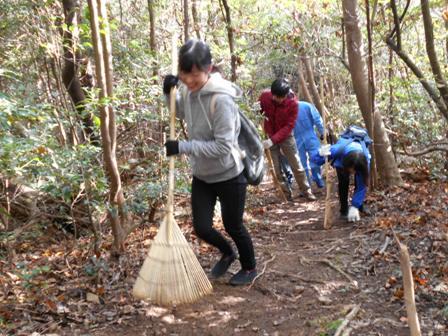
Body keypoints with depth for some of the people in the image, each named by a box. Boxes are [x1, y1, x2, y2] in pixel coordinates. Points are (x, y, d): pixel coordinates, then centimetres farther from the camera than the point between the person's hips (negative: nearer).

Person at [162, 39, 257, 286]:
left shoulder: (221, 99, -27)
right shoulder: (187, 91, -6)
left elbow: (223, 146, -29)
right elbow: (179, 111, 18)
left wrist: (182, 147, -27)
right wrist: (169, 93, -4)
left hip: (228, 176, -6)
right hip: (201, 176, 6)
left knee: (233, 227, 12)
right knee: (201, 228, 8)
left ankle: (249, 268, 40)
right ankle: (227, 253, 41)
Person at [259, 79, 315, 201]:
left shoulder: (292, 102, -21)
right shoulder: (265, 96, -15)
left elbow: (289, 126, -21)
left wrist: (273, 140, -30)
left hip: (286, 136, -1)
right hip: (269, 136, 1)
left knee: (297, 165, 4)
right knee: (276, 168, 2)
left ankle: (306, 190, 19)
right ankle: (286, 194, 14)